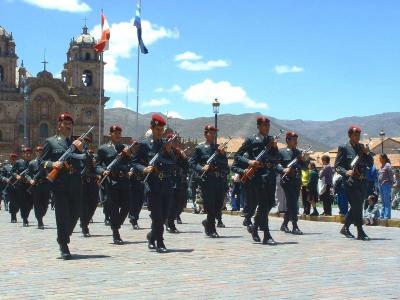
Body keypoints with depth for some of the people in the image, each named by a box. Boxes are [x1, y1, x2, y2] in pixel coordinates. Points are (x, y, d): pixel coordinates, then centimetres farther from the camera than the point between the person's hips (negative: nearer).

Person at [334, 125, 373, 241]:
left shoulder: (362, 147, 15)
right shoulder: (343, 148, -1)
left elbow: (370, 164, 12)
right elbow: (337, 166, -4)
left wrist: (367, 153, -4)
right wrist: (346, 172, -21)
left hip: (361, 181, 6)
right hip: (350, 180, -6)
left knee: (356, 206, 11)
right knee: (357, 205, -12)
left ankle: (345, 228, 26)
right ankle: (360, 232, -11)